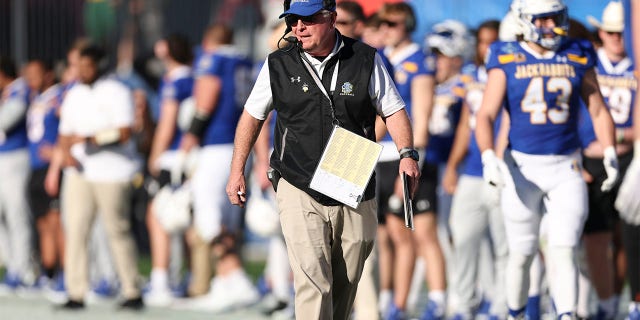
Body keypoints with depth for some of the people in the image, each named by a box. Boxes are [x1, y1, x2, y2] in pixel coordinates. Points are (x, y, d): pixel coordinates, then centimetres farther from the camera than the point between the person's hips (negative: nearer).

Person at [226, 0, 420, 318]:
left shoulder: (365, 60, 1)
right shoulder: (278, 65, 1)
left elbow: (393, 110, 7)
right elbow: (252, 115, 14)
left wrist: (407, 154, -9)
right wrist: (237, 171, 12)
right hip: (299, 191, -2)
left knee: (345, 287, 9)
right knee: (312, 281, -15)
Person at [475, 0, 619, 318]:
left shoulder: (578, 58, 4)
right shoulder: (507, 60, -2)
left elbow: (599, 112, 9)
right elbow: (486, 116, -6)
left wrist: (610, 154, -4)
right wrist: (488, 157, -22)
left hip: (566, 169, 1)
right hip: (522, 167, -1)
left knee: (563, 252, -10)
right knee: (521, 254, 7)